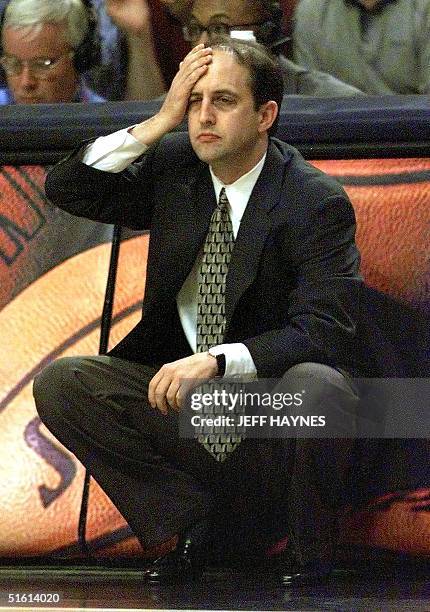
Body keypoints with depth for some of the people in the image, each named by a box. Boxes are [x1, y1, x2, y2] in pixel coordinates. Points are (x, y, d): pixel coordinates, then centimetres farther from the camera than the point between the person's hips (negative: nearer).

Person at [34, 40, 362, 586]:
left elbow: (322, 331, -19)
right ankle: (191, 519, -4)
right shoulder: (171, 167, 4)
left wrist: (216, 360, -32)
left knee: (319, 386, -38)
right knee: (59, 383, -16)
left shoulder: (318, 201, -12)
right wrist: (158, 125, -12)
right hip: (180, 387, 5)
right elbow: (64, 189, -2)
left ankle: (312, 559, -11)